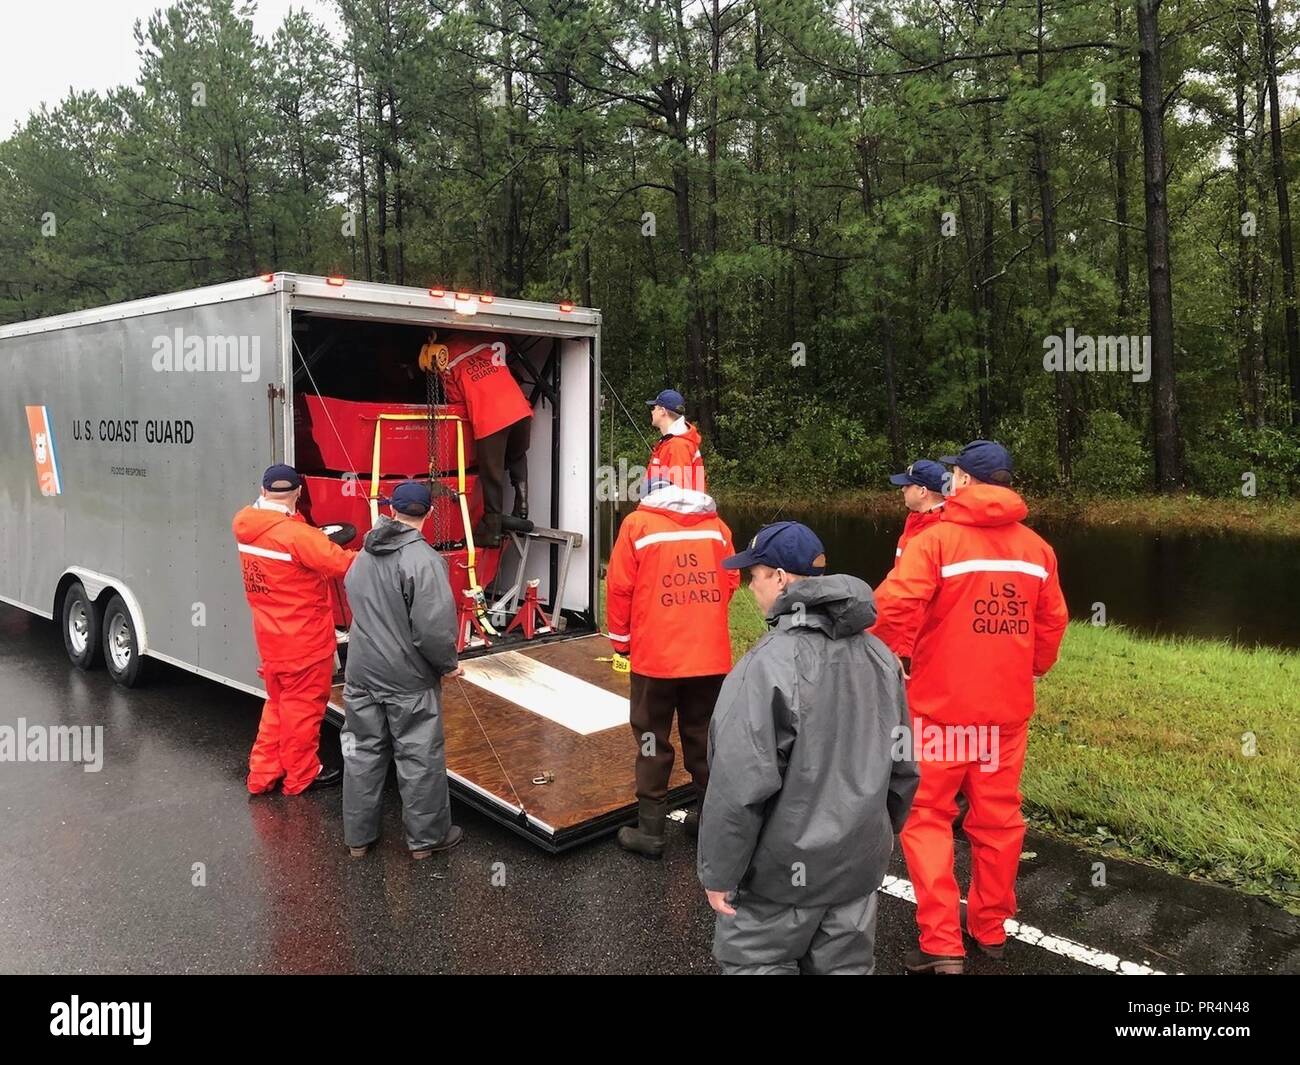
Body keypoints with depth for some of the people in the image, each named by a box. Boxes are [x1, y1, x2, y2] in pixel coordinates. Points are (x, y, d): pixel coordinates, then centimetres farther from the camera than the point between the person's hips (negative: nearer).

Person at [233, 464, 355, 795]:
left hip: (269, 634, 7)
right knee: (303, 705, 10)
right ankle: (301, 776, 24)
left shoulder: (244, 526, -3)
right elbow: (343, 565, -26)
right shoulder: (297, 535, -26)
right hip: (304, 639, -7)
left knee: (278, 702, 22)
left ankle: (263, 772, 30)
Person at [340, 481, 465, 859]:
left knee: (363, 753, 15)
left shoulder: (365, 554, 3)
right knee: (420, 758, 7)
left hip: (361, 672, 6)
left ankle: (358, 837, 27)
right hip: (408, 679, -6)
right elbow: (435, 627, -23)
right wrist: (448, 664, -8)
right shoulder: (424, 560, -20)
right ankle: (426, 837, 20)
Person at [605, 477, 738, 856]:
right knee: (704, 736, 17)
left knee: (653, 741, 9)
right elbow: (730, 582, 9)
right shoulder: (716, 524, 3)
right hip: (711, 655, 3)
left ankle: (650, 829, 14)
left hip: (655, 655, -3)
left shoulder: (637, 523, -6)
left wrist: (620, 639, 7)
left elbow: (619, 587, -6)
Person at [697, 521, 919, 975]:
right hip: (859, 861, 7)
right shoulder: (878, 654, 1)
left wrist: (719, 871, -11)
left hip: (783, 869, -6)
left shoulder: (768, 665, -23)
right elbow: (903, 767, 10)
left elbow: (741, 785, -23)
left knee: (752, 963, 12)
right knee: (844, 964, 19)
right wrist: (878, 835, 23)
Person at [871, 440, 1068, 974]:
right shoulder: (1036, 547, 5)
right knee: (998, 819, 17)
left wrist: (895, 658, -7)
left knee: (927, 819, 7)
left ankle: (942, 945, 6)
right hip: (1008, 706, 5)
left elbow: (892, 607, -24)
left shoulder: (936, 539, -13)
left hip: (941, 705, -5)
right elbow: (1052, 621, 10)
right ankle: (990, 928, 30)